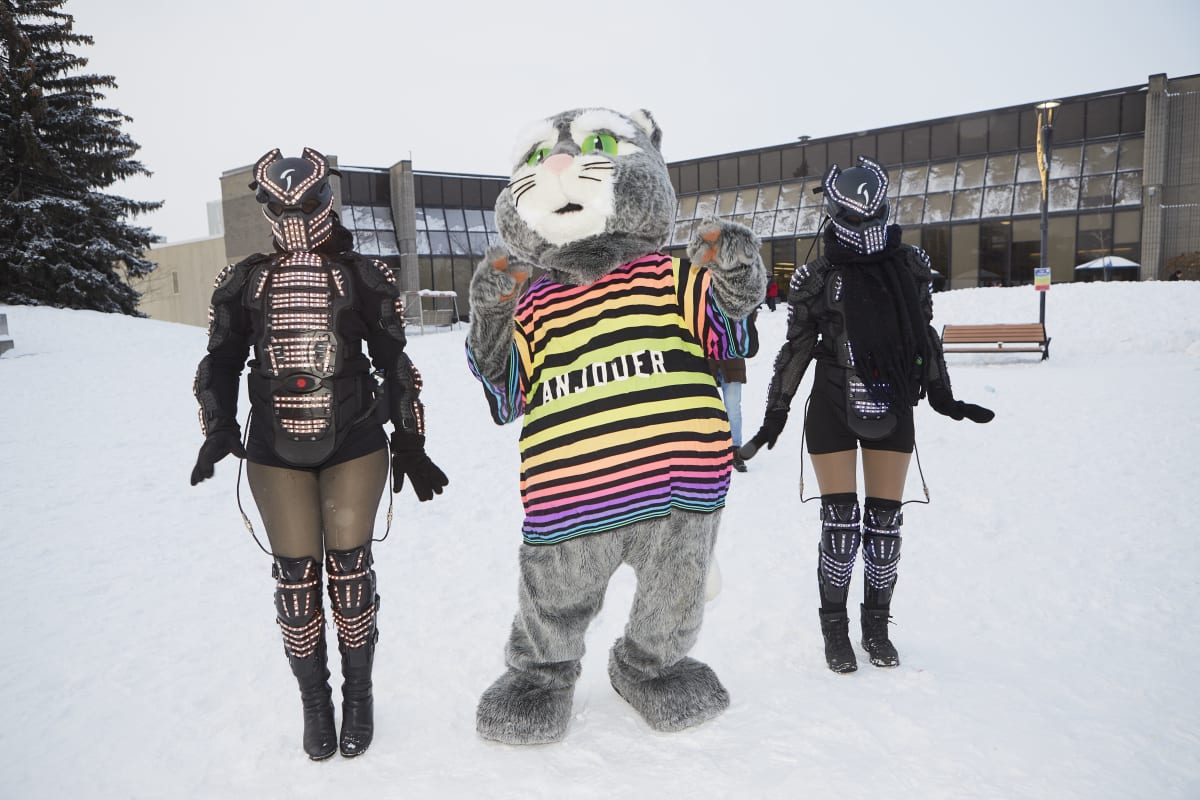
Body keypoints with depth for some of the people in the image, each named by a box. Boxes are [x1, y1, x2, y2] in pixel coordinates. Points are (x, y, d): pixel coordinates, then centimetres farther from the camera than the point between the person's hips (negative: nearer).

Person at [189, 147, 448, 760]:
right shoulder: (244, 282, 9)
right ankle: (314, 702, 20)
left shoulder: (363, 277, 5)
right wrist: (218, 430, -5)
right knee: (295, 575, 3)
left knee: (349, 569, 0)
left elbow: (395, 363, 7)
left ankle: (358, 696, 19)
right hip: (274, 451, 2)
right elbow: (221, 363, 12)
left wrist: (410, 444, 5)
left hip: (354, 444, -1)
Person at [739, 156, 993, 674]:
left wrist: (943, 398, 14)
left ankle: (877, 626, 22)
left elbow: (925, 337, 13)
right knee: (840, 522, -1)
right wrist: (775, 415, 0)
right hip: (833, 409, -2)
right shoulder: (819, 278, -4)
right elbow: (796, 349, 1)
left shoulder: (909, 266, 5)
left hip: (892, 409, 3)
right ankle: (835, 630, 15)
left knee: (885, 522, 6)